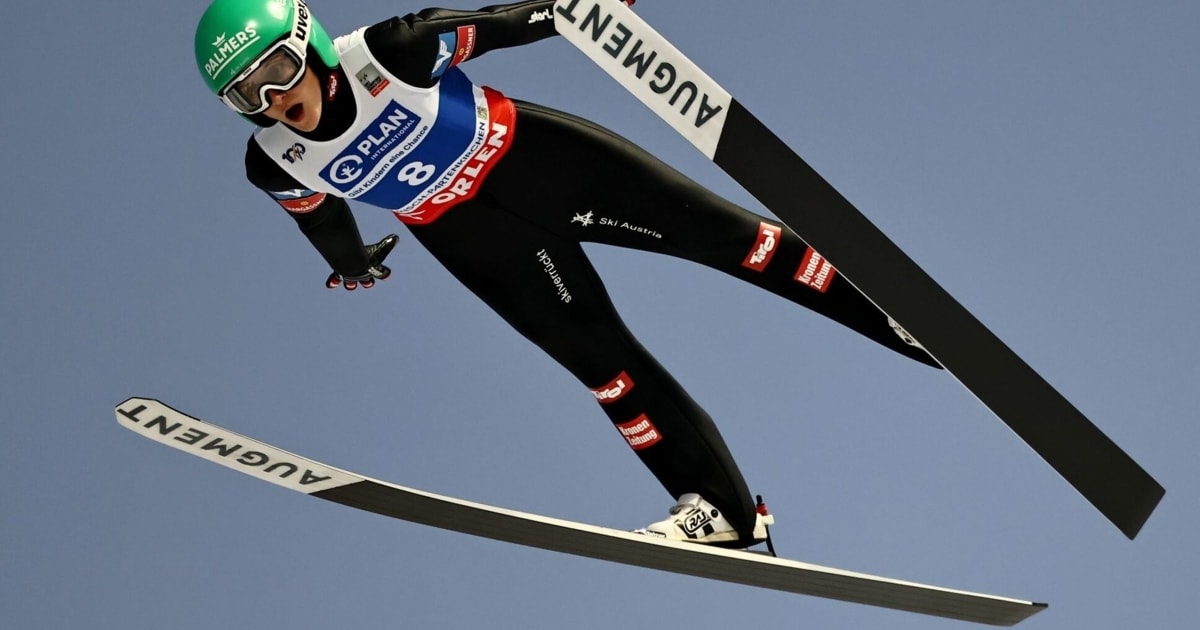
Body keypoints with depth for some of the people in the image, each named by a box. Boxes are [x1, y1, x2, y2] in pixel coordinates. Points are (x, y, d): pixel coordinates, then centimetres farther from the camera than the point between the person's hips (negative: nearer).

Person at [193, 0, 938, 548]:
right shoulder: (276, 164, -17)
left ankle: (894, 312, 9)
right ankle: (721, 506, 3)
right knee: (594, 352, -6)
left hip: (534, 157, -2)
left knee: (712, 228, -3)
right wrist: (350, 263, 24)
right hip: (472, 234, 2)